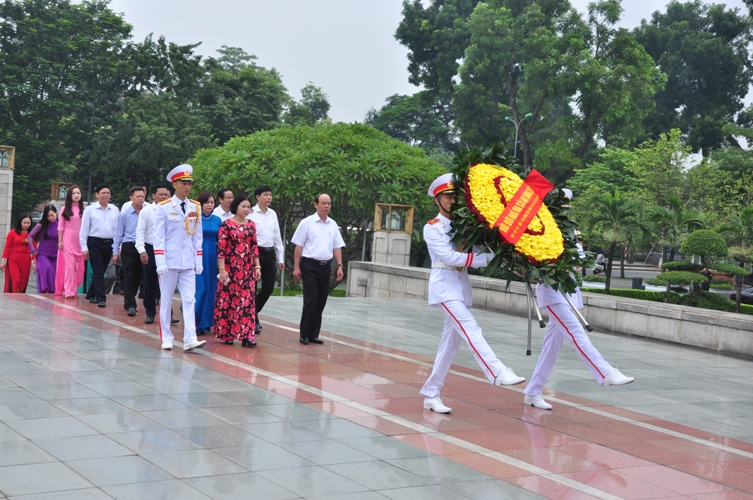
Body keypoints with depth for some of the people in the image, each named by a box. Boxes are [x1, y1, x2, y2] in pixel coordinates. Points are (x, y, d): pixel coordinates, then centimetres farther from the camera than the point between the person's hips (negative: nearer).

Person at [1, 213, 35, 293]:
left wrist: (33, 261, 2)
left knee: (23, 283, 5)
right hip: (13, 260, -3)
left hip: (26, 262, 3)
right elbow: (7, 247, -2)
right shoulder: (12, 232, -2)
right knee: (14, 282, -10)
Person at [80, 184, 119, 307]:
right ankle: (101, 298, -5)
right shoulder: (90, 210, -3)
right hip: (95, 243, -3)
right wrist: (84, 248, -4)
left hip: (109, 243, 4)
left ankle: (92, 295, 27)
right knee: (98, 272, -6)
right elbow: (84, 230, -1)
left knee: (101, 272, 13)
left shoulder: (114, 210, 5)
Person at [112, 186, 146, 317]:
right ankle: (130, 305, -1)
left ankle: (128, 301, 26)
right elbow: (119, 233, 3)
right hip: (128, 247, -2)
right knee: (129, 276, -3)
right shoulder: (125, 213, -1)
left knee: (138, 276, 11)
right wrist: (115, 252, 2)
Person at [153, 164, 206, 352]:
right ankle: (166, 339, 14)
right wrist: (160, 262, -13)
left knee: (189, 300, -4)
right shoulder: (163, 208, -5)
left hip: (188, 263, 3)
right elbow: (159, 237, -7)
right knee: (166, 300, 5)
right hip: (170, 262, -3)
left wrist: (199, 260, 6)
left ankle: (190, 339, -8)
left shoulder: (196, 208, 7)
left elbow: (197, 236, 11)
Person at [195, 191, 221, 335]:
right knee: (199, 289, -7)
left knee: (210, 289, 5)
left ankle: (205, 323, 14)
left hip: (212, 258, 4)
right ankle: (194, 323, 2)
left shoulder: (217, 220, 8)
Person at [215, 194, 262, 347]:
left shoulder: (251, 225, 10)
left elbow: (255, 247, 12)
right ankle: (226, 334, 14)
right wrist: (222, 269, -13)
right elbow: (221, 248, -9)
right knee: (228, 299, 3)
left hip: (247, 269, 4)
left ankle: (246, 335, -3)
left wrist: (257, 266, 6)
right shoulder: (226, 224, -5)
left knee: (248, 300, -2)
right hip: (230, 268, -4)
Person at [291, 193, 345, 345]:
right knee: (310, 300, -8)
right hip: (310, 266, -5)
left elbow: (337, 247, 12)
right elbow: (299, 246, -5)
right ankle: (304, 334, 2)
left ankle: (313, 334, 16)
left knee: (321, 302, 7)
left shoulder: (333, 225, 10)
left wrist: (339, 266, 3)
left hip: (326, 266, 5)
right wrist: (296, 267, -8)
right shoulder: (307, 223, -4)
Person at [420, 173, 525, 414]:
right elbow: (449, 257, -15)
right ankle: (498, 372, -35)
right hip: (444, 285, -6)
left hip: (462, 286, 6)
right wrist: (487, 258, -20)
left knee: (450, 343, 6)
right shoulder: (432, 228, -2)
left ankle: (431, 394, 12)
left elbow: (479, 249, 4)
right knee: (471, 330, -22)